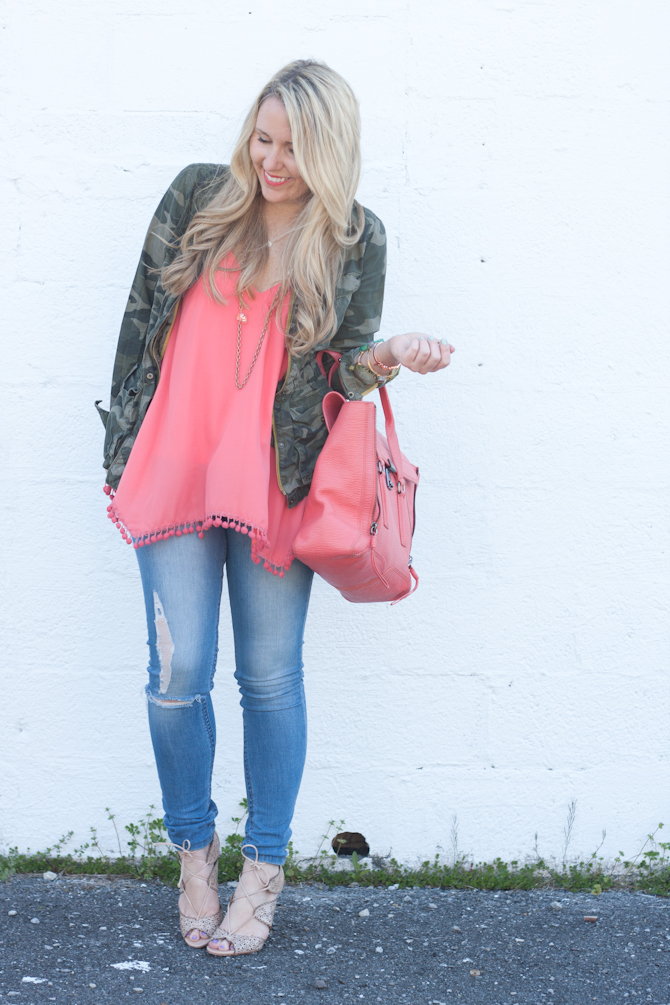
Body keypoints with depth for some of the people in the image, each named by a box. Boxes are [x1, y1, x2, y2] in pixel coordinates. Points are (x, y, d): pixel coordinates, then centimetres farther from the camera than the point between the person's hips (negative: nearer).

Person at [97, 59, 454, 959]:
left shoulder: (356, 239, 2)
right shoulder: (198, 196, 4)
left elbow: (343, 369, 3)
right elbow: (141, 318, 8)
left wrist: (390, 356, -19)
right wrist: (121, 447, 6)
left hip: (277, 481, 0)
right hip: (175, 469, 1)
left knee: (271, 676, 4)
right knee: (178, 672, -2)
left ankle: (264, 870, 20)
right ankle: (194, 854, 20)